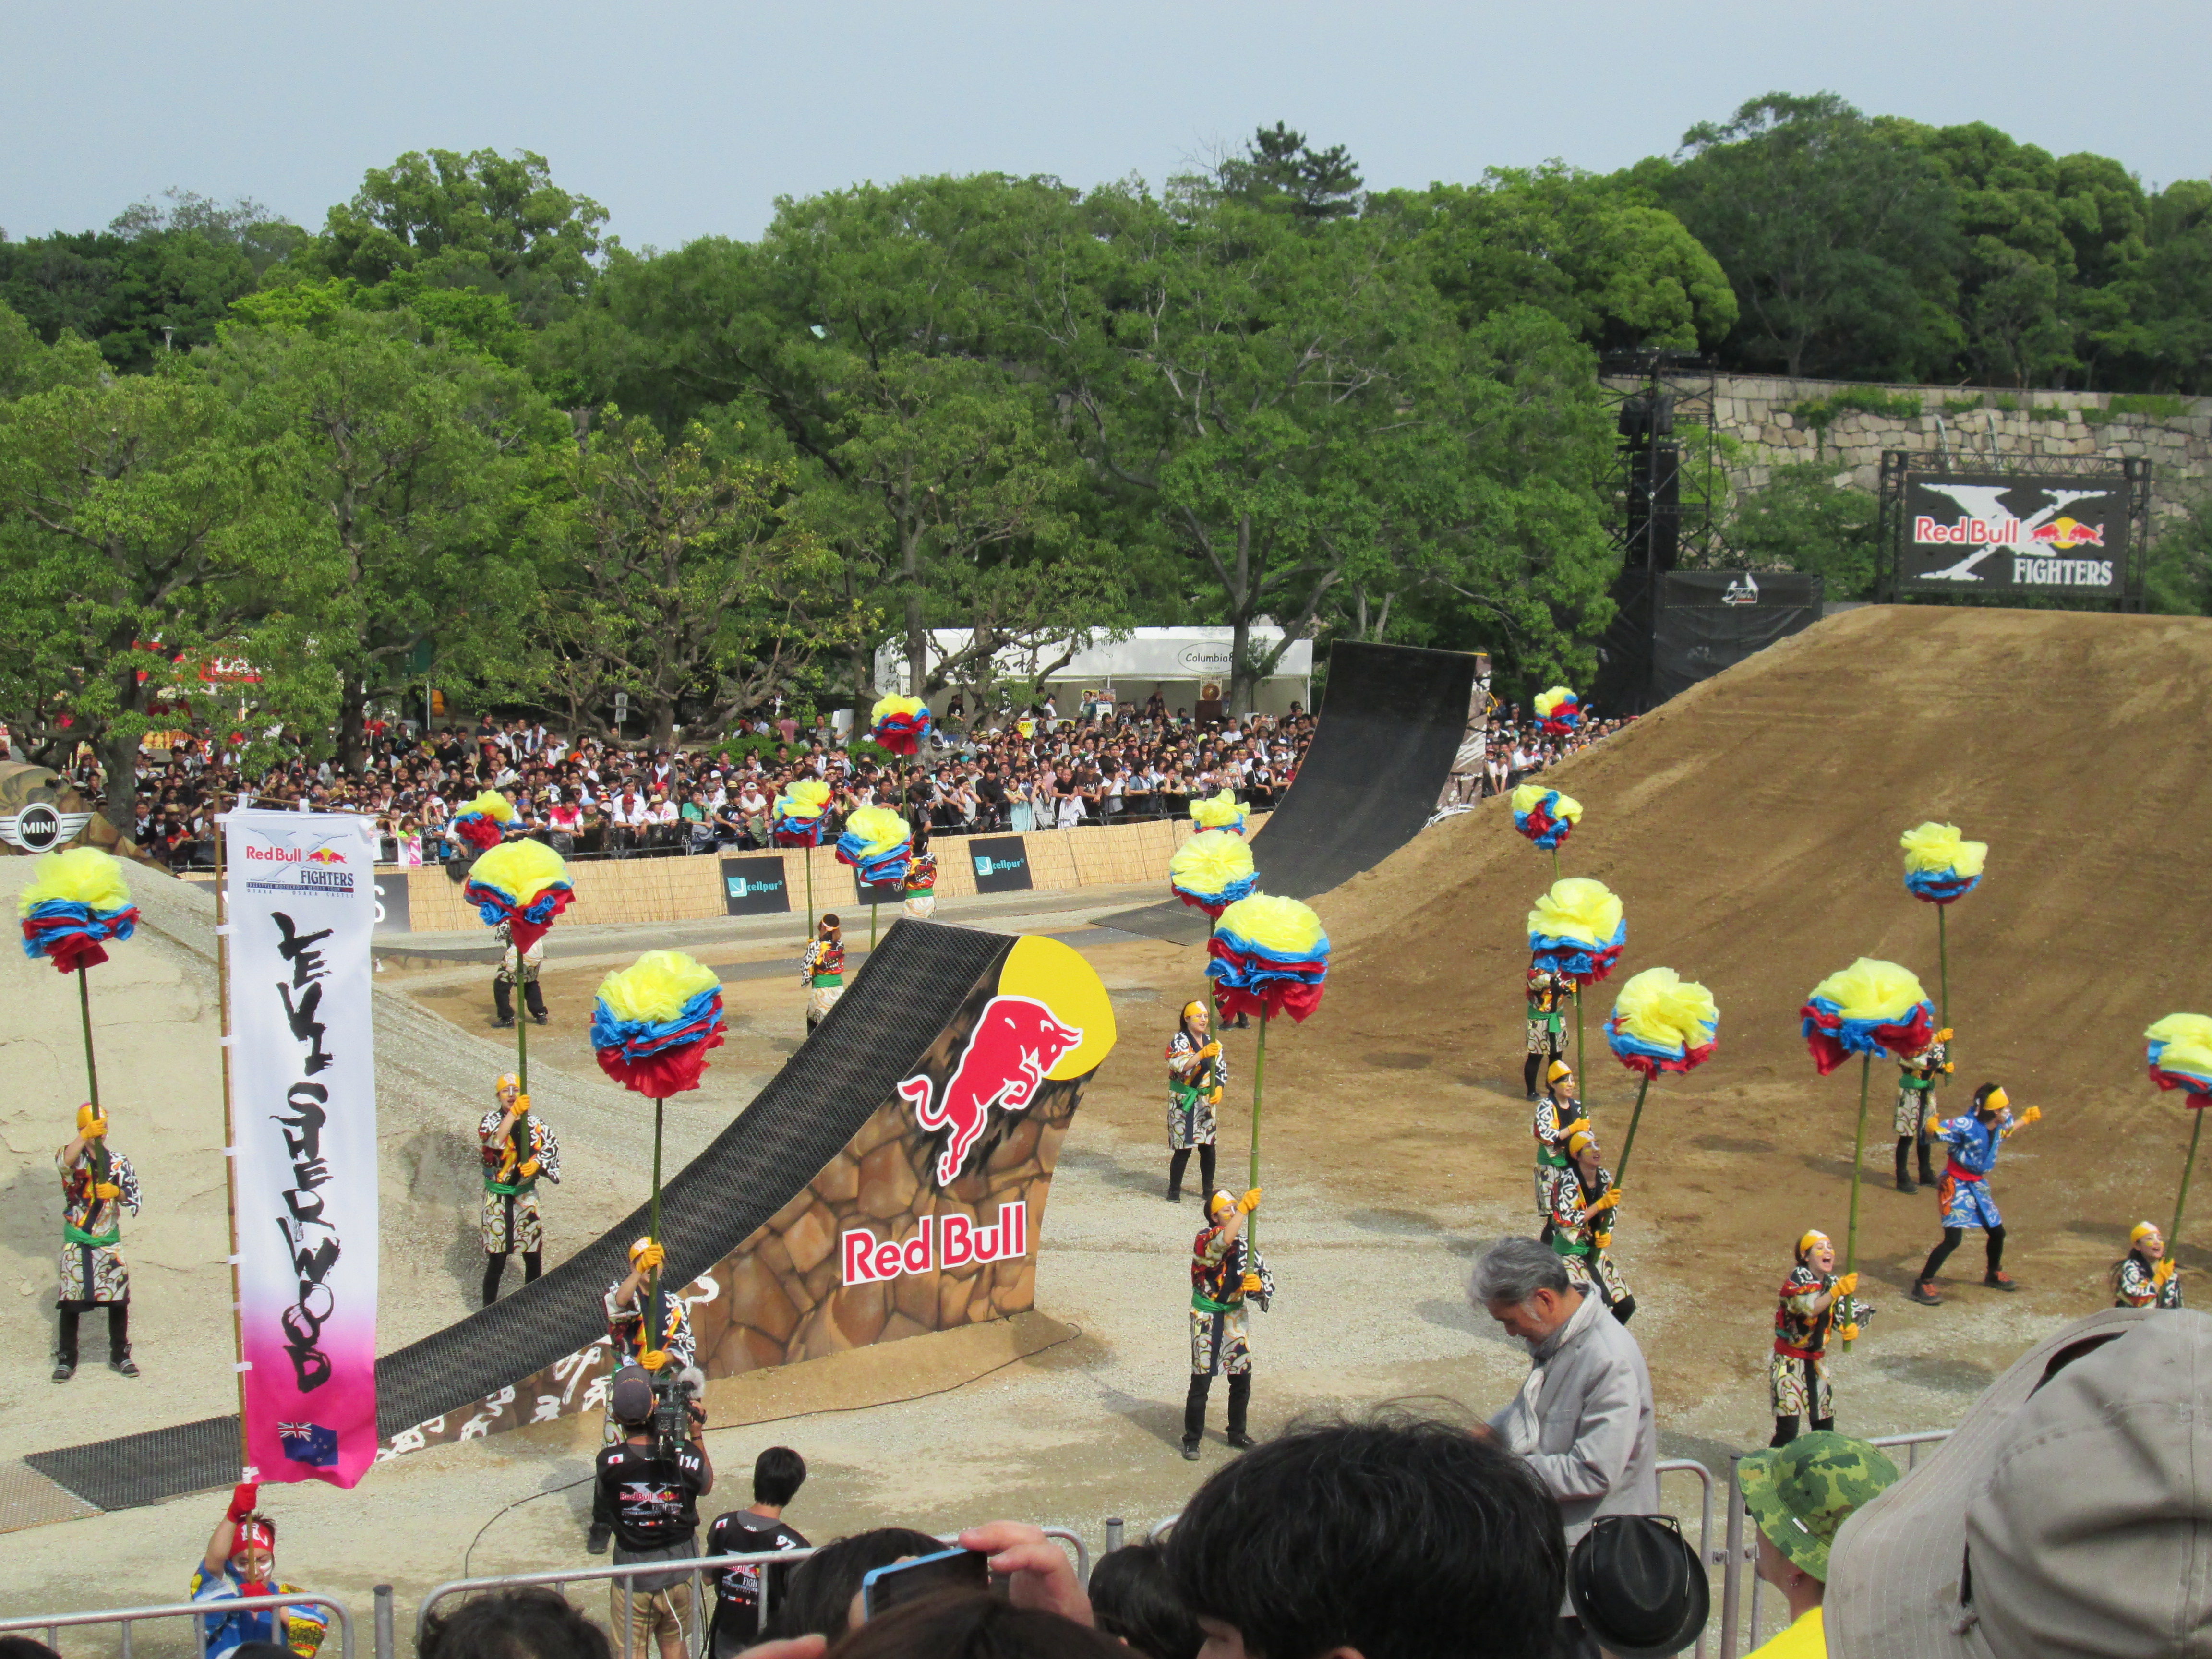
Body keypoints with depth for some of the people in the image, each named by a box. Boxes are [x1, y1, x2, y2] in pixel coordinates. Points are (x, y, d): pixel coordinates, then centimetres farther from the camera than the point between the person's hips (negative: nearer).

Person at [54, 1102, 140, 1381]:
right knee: (70, 1301, -4)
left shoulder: (119, 1162, 6)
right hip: (75, 1242, -2)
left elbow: (133, 1201, 1)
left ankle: (119, 1356, 12)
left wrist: (117, 1193, -20)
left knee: (119, 1300, 0)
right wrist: (85, 1138, -43)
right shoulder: (73, 1157, -2)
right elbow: (64, 1162, -28)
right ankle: (66, 1360, 5)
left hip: (109, 1241, 2)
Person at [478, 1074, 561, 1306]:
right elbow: (495, 1141, -26)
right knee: (496, 1261, -2)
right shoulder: (491, 1120, -5)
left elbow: (553, 1147, -7)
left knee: (534, 1257, 7)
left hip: (527, 1197, 3)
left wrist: (537, 1164, -25)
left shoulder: (535, 1123, 2)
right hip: (498, 1198, -3)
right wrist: (514, 1113, -36)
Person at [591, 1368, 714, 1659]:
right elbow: (706, 1486, 4)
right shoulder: (687, 1457, -18)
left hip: (631, 1579, -2)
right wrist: (696, 1435, 3)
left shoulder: (609, 1462, -22)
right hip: (678, 1576, 2)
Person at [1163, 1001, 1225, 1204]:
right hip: (1183, 1101, -5)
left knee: (1208, 1147, 8)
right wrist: (1203, 1054, -36)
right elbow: (1180, 1066, -25)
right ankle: (1174, 1190, 9)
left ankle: (1208, 1188, 23)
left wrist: (1219, 1089, -14)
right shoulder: (1179, 1041, -9)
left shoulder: (1212, 1042, 7)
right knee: (1183, 1148, -4)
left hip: (1206, 1101, 5)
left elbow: (1222, 1070, 5)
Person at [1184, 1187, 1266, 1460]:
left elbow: (1264, 1274, -1)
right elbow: (1223, 1241, -40)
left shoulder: (1243, 1243, 1)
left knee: (1242, 1379, 11)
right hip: (1207, 1317, -5)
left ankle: (1237, 1434, 30)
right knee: (1201, 1381, -2)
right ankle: (1191, 1440, 12)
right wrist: (1245, 1208, -38)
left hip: (1235, 1316, 6)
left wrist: (1257, 1285, -24)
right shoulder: (1204, 1239, -17)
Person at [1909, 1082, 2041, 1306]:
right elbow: (1937, 1133, -31)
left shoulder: (1999, 1125, -3)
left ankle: (1994, 1275, 45)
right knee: (1953, 1238, -16)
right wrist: (1932, 1127, -53)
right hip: (1957, 1185, -8)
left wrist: (2026, 1119, 29)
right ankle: (1923, 1284, -6)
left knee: (1997, 1231, 17)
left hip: (1978, 1185, 8)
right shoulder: (1966, 1126, -27)